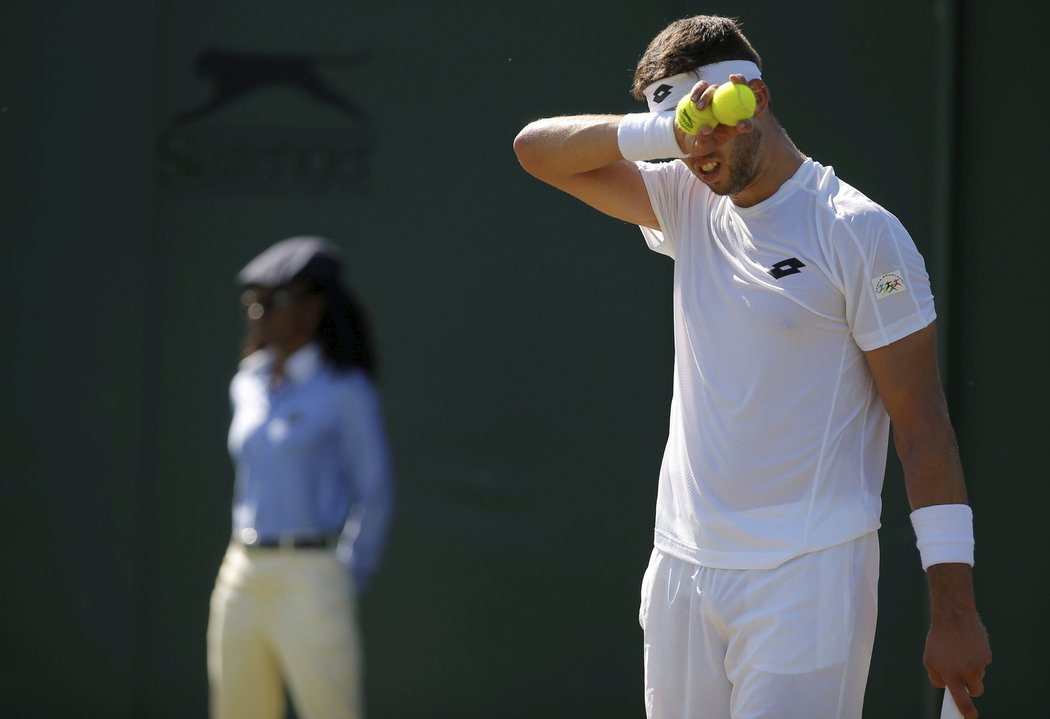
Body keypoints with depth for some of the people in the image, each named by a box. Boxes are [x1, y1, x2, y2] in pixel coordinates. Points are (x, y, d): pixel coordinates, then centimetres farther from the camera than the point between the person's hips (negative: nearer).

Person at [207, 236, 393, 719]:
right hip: (240, 579, 7)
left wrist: (344, 584, -9)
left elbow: (374, 494, -5)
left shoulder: (347, 390, -7)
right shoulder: (248, 385, 12)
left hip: (310, 585, -7)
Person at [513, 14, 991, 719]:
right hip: (683, 568, 6)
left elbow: (922, 423, -9)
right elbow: (539, 148, 4)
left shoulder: (860, 232, -8)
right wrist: (664, 131, -14)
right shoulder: (687, 203, 10)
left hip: (806, 577, -6)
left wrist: (955, 609, -14)